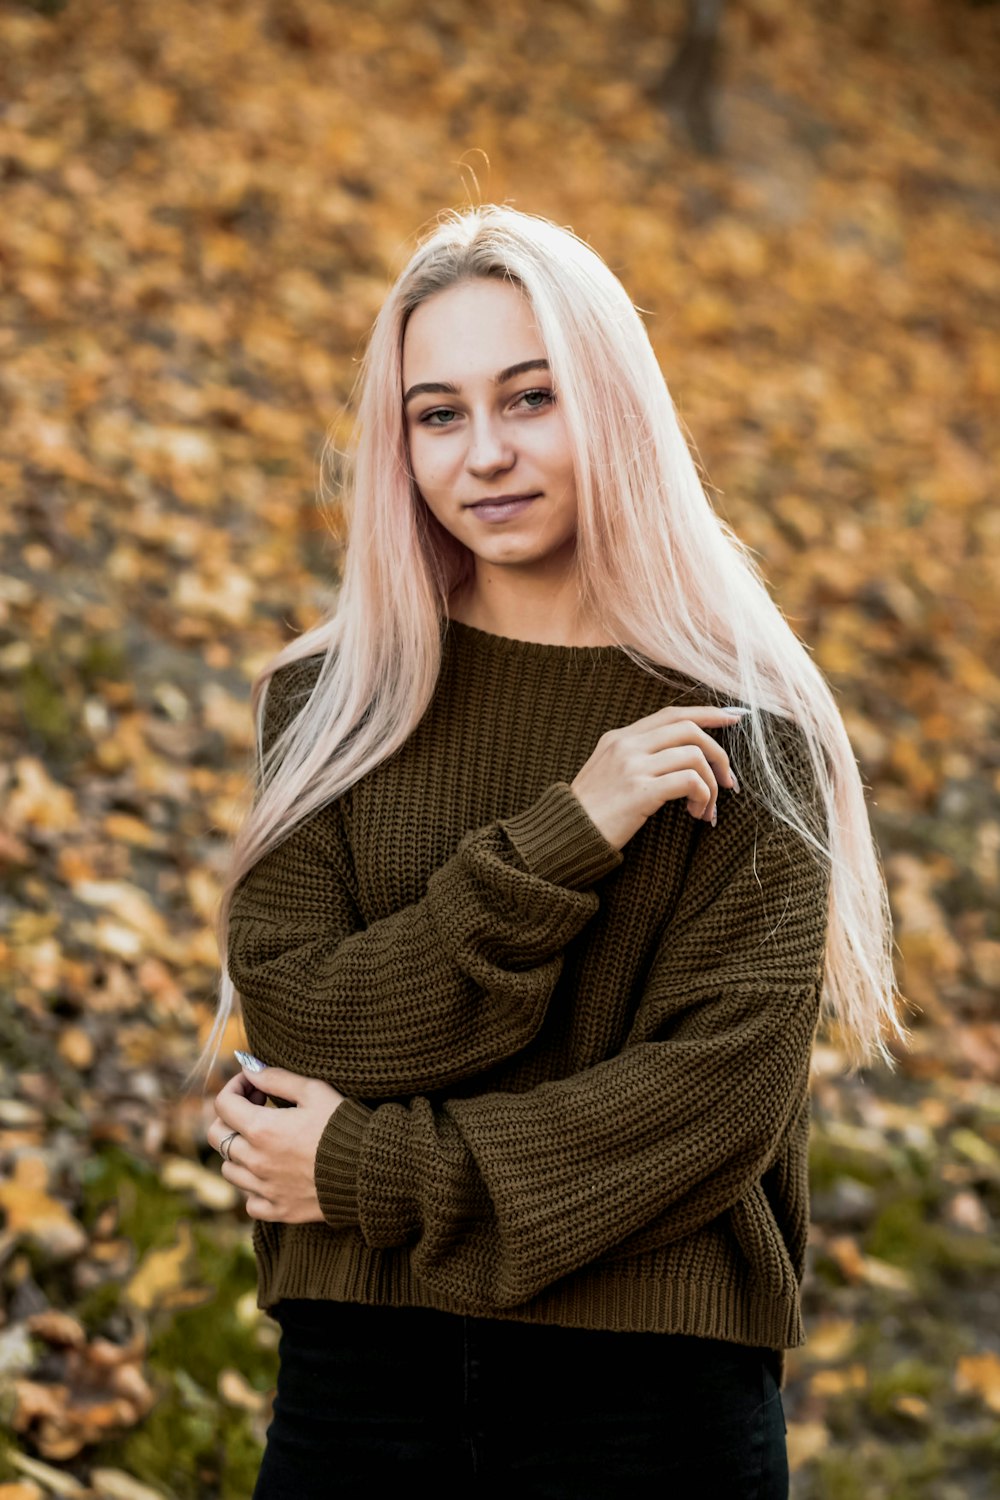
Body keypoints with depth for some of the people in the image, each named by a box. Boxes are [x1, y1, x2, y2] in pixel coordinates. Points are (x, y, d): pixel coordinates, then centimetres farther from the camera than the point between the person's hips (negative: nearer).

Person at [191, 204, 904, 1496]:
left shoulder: (744, 733, -3)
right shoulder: (325, 708, 3)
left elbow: (723, 1095, -11)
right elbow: (299, 1029, -7)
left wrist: (374, 1172, -11)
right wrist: (560, 839, -16)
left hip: (656, 1389, -1)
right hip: (366, 1375, 2)